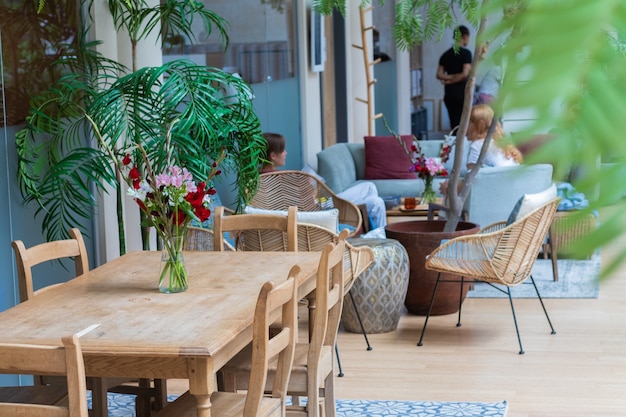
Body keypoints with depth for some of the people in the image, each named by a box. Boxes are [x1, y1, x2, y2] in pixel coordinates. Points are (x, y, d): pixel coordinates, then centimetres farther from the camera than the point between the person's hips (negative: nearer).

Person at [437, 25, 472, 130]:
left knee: (453, 123, 8)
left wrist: (449, 77, -2)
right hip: (462, 93, -6)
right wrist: (451, 81, -3)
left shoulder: (446, 55, 11)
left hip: (449, 94, 6)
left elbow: (439, 75, 5)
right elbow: (465, 74, -15)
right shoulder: (466, 53, -8)